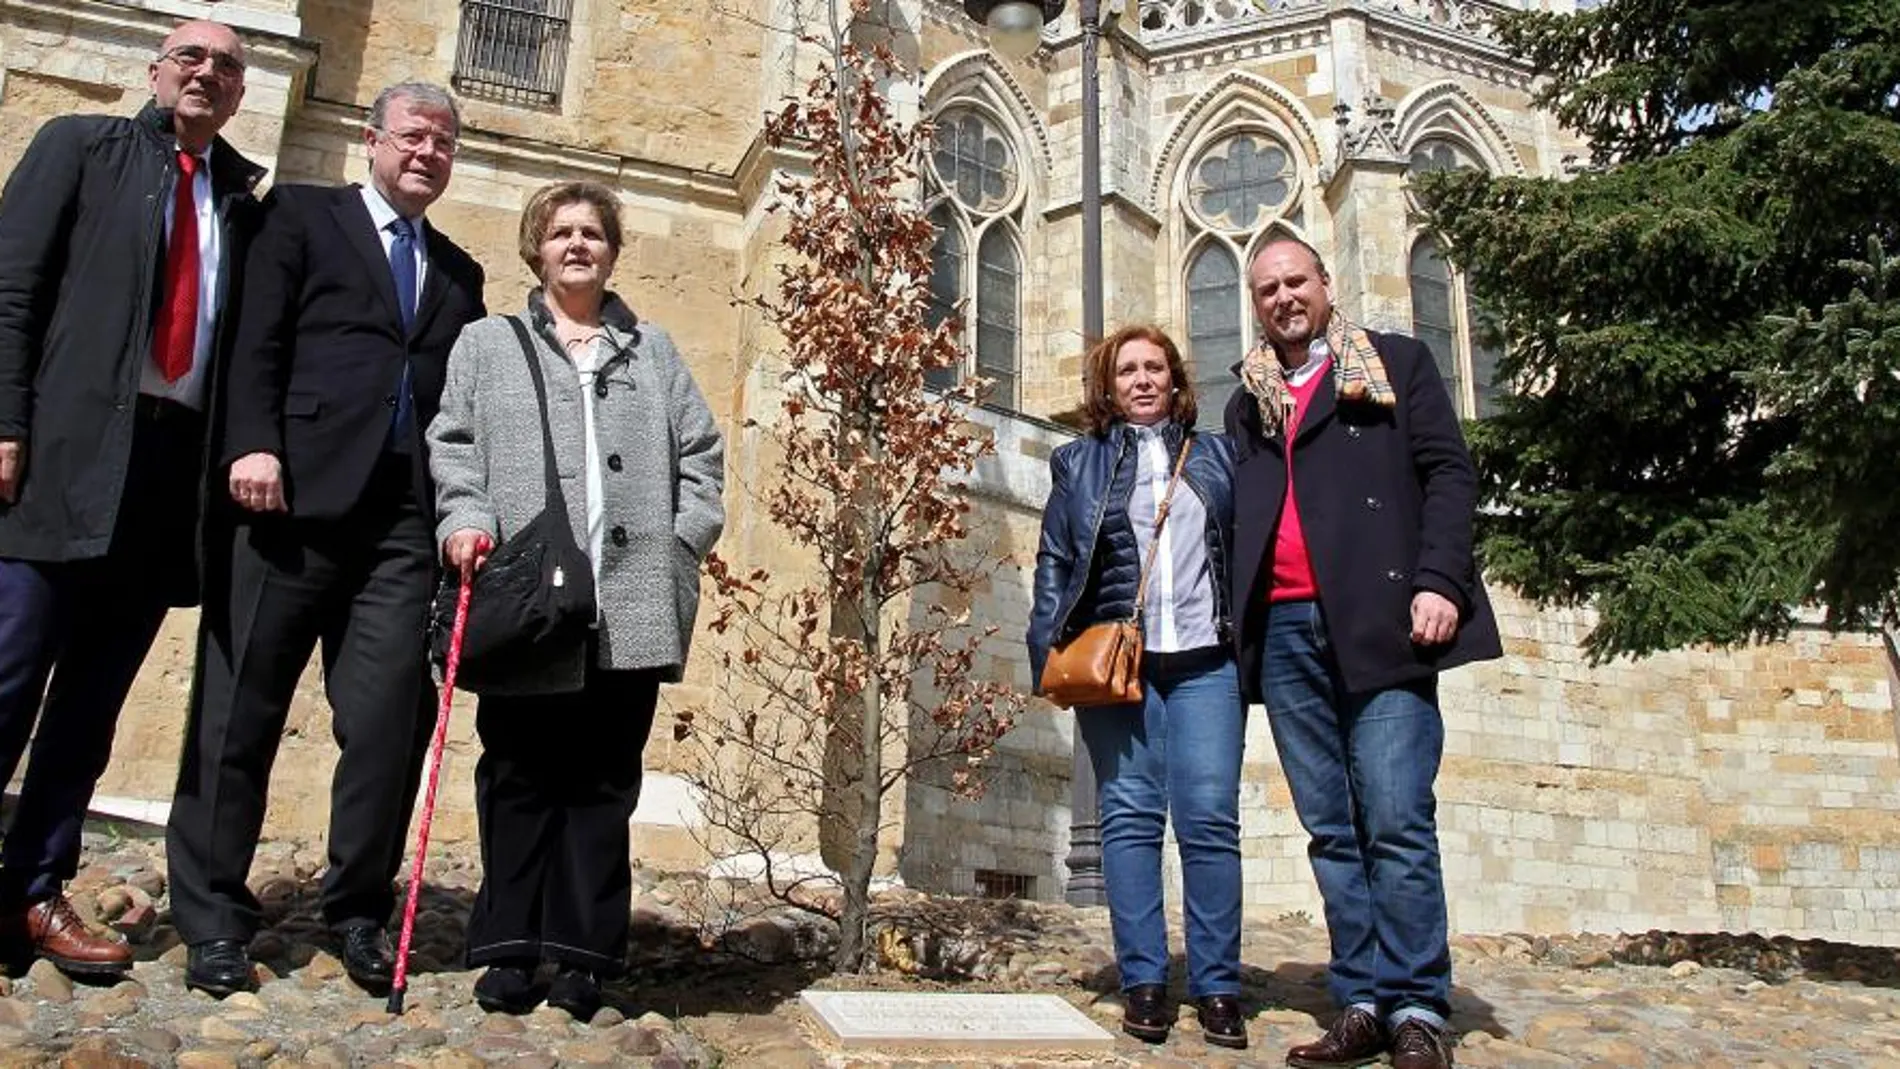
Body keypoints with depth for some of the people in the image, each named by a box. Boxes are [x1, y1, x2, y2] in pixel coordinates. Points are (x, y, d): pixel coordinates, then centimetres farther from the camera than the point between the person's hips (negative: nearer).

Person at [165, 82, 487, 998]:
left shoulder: (459, 273, 23)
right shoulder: (301, 215, 12)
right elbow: (255, 341, 0)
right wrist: (253, 445, -13)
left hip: (407, 517, 3)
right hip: (295, 494, -3)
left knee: (390, 719, -1)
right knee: (242, 708, 2)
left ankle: (358, 912, 13)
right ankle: (212, 916, 12)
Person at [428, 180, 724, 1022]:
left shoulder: (653, 351, 21)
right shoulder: (488, 344, 18)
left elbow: (700, 454, 14)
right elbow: (453, 443, 6)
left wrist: (681, 543, 0)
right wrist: (465, 519, -12)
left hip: (631, 605, 1)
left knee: (603, 783, 3)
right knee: (521, 778, 2)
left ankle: (583, 953, 9)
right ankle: (509, 949, 11)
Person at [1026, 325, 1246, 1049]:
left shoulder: (1218, 457, 17)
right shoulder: (1079, 464, 14)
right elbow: (1053, 565, 10)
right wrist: (1049, 655, -1)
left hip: (1205, 663, 0)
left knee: (1210, 821, -4)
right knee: (1130, 818, 0)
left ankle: (1218, 988, 4)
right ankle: (1144, 984, 7)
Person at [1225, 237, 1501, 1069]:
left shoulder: (1397, 364, 11)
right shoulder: (1249, 402, 21)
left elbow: (1448, 472, 3)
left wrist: (1438, 582, -11)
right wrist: (1236, 624, 8)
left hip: (1379, 622, -4)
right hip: (1284, 632, 4)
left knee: (1395, 821, -9)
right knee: (1331, 830, 4)